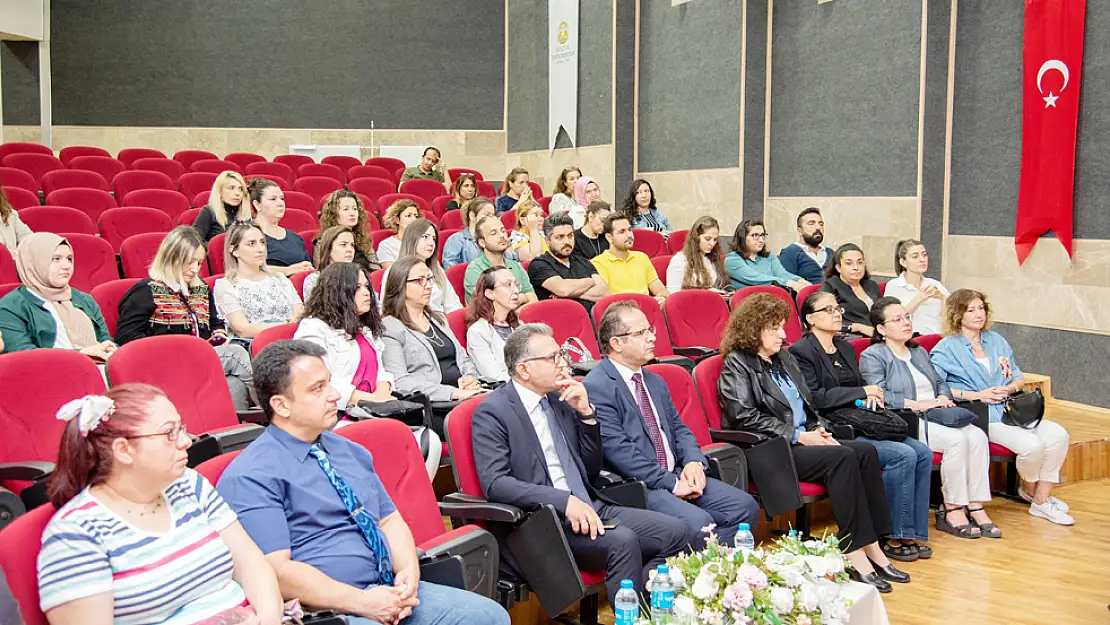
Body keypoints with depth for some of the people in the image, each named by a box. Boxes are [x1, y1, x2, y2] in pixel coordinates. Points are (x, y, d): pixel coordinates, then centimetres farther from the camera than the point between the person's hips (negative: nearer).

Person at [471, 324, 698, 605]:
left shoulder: (560, 400, 15)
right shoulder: (492, 412, -5)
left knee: (676, 531, -9)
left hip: (590, 509, 7)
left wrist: (585, 413, 4)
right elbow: (494, 483, -17)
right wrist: (564, 501, -26)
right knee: (622, 541, -31)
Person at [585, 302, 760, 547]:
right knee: (698, 522, -29)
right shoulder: (595, 387, -11)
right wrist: (671, 483, -16)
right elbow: (618, 450, -18)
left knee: (745, 506, -5)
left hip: (675, 475, 9)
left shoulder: (655, 382, 19)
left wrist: (694, 461, -1)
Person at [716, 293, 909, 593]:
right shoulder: (737, 364, -4)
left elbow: (807, 402, 25)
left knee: (866, 451, -14)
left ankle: (872, 548, -16)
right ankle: (854, 554, -24)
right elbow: (744, 417, -16)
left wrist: (818, 429, 4)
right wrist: (797, 436, -15)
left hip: (802, 440, 8)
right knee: (842, 457, -27)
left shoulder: (783, 358, 21)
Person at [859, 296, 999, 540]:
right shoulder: (872, 356, 1)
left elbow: (940, 382, 26)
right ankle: (952, 509, -19)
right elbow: (879, 396, -13)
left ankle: (975, 507, -19)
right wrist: (918, 404, -16)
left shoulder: (920, 352, 27)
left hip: (936, 417, 7)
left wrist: (943, 397, 2)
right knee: (957, 439, -29)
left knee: (977, 436, -20)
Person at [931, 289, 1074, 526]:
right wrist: (977, 396, -15)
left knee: (1058, 435, -17)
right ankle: (1029, 490, 7)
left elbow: (1019, 378, 22)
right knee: (1032, 444, -26)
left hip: (1010, 410, 6)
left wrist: (1009, 388, -2)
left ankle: (1042, 500, -6)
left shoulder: (997, 341, 19)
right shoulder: (946, 348, -1)